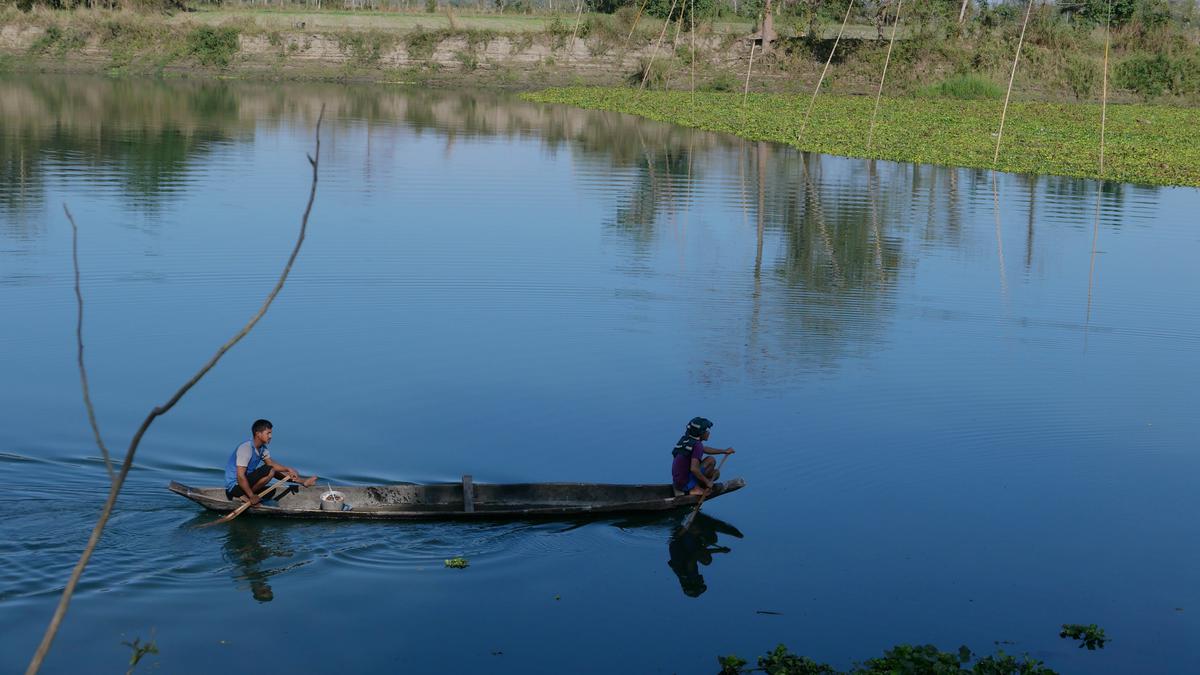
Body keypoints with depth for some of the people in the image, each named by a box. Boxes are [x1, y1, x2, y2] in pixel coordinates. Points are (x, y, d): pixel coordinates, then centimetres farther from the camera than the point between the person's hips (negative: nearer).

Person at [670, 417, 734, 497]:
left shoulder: (686, 440, 8)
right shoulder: (697, 445, -20)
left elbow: (705, 450, 26)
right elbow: (693, 469, -32)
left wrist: (724, 451, 25)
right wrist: (707, 482, -20)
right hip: (686, 483, -9)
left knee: (716, 473, 21)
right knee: (711, 460, -8)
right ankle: (695, 488, -5)